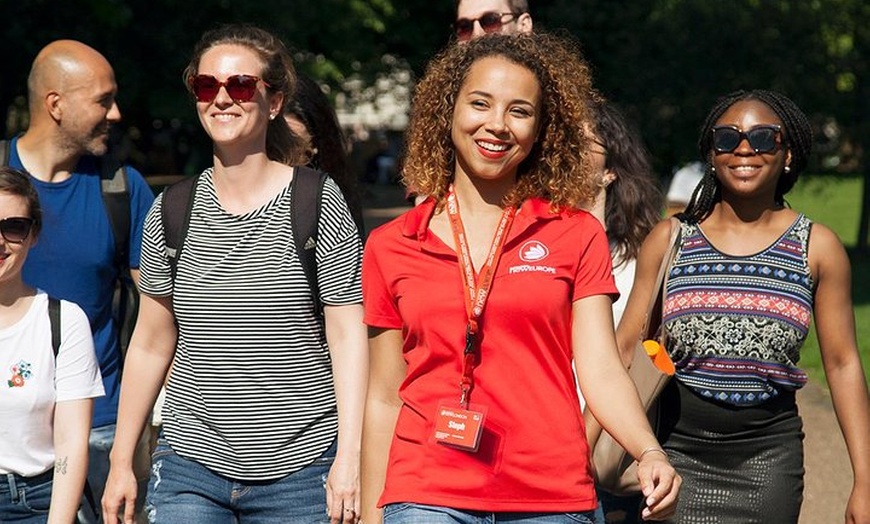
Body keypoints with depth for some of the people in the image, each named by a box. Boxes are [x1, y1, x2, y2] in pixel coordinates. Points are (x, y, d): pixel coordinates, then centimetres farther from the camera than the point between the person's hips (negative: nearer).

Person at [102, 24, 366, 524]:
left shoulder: (319, 202, -3)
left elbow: (348, 336, -6)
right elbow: (151, 344, 13)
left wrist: (349, 458, -14)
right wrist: (121, 461, 12)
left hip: (301, 470, -3)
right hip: (190, 468, 3)